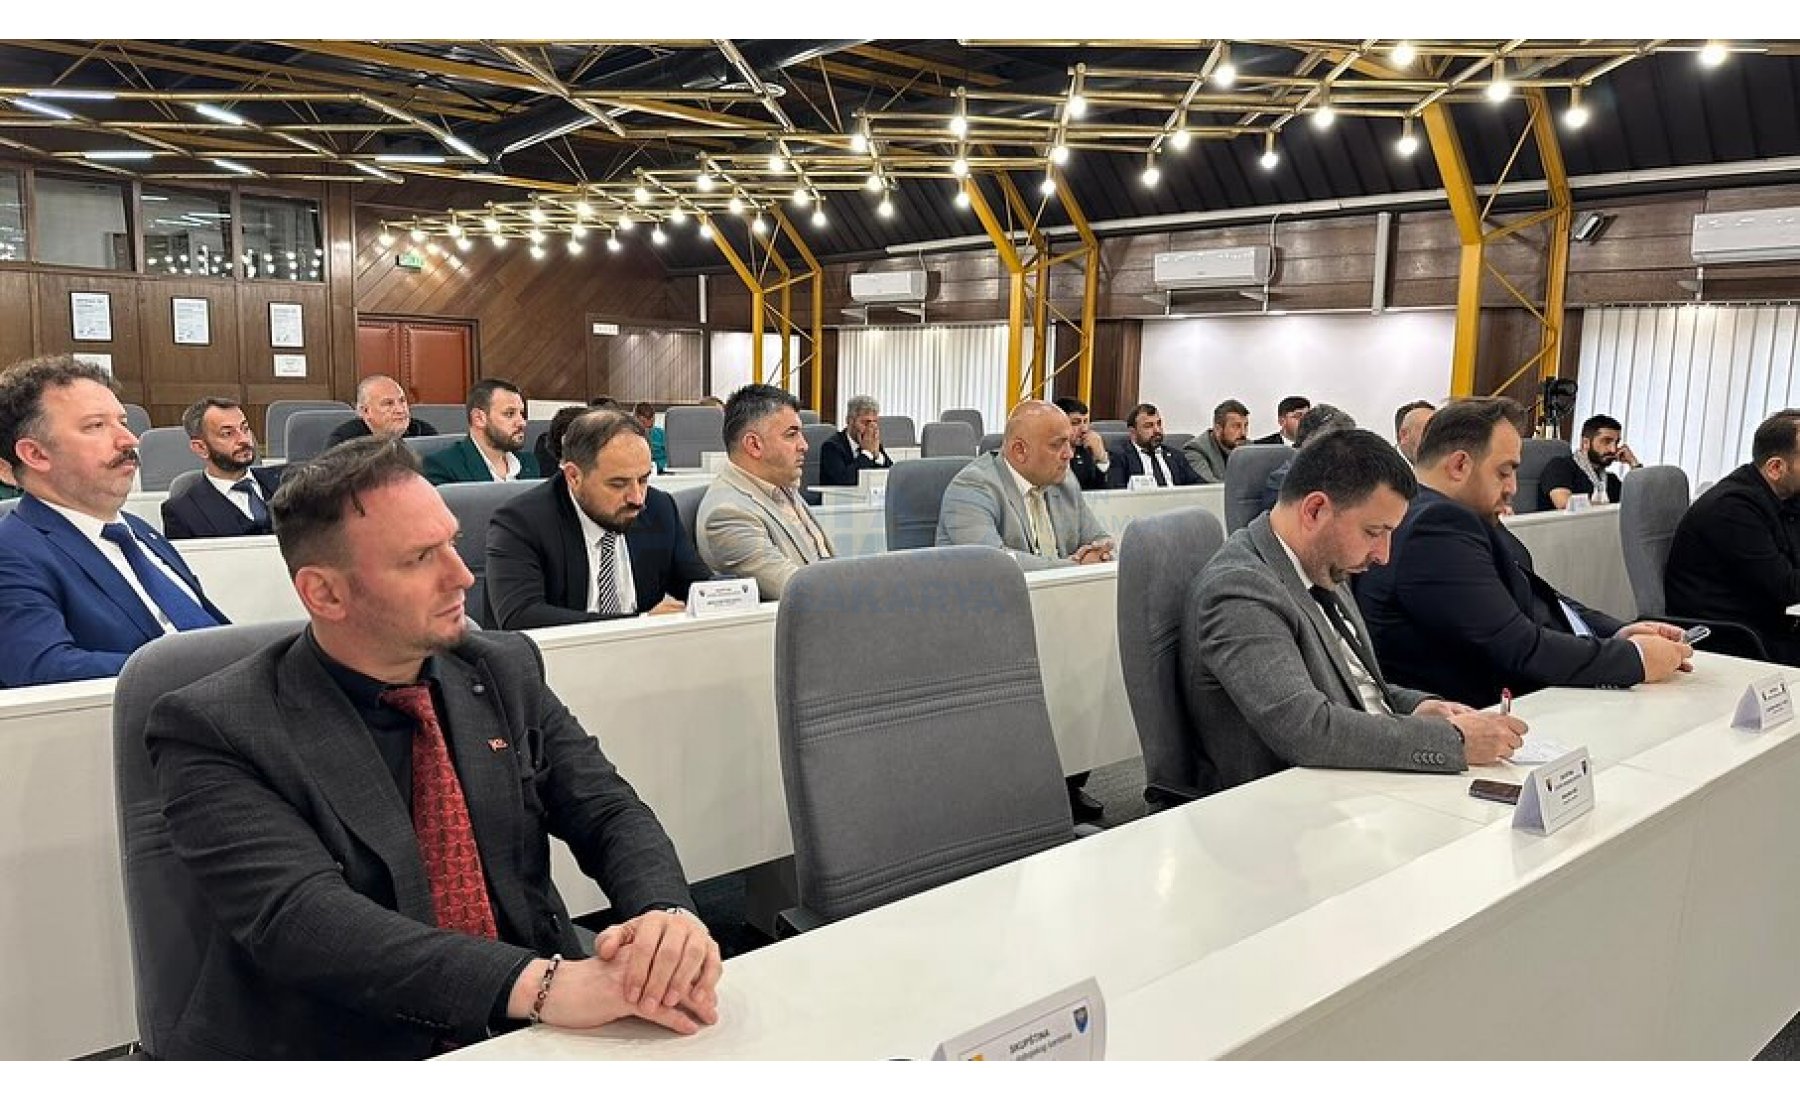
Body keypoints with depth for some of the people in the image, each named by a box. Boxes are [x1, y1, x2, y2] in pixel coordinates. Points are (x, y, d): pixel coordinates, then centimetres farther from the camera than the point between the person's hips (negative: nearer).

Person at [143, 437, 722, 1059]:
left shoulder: (506, 671, 8)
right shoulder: (216, 731, -6)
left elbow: (611, 814, 5)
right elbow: (297, 914, -18)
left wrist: (667, 913, -17)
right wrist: (539, 984, -29)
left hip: (531, 1041, 4)